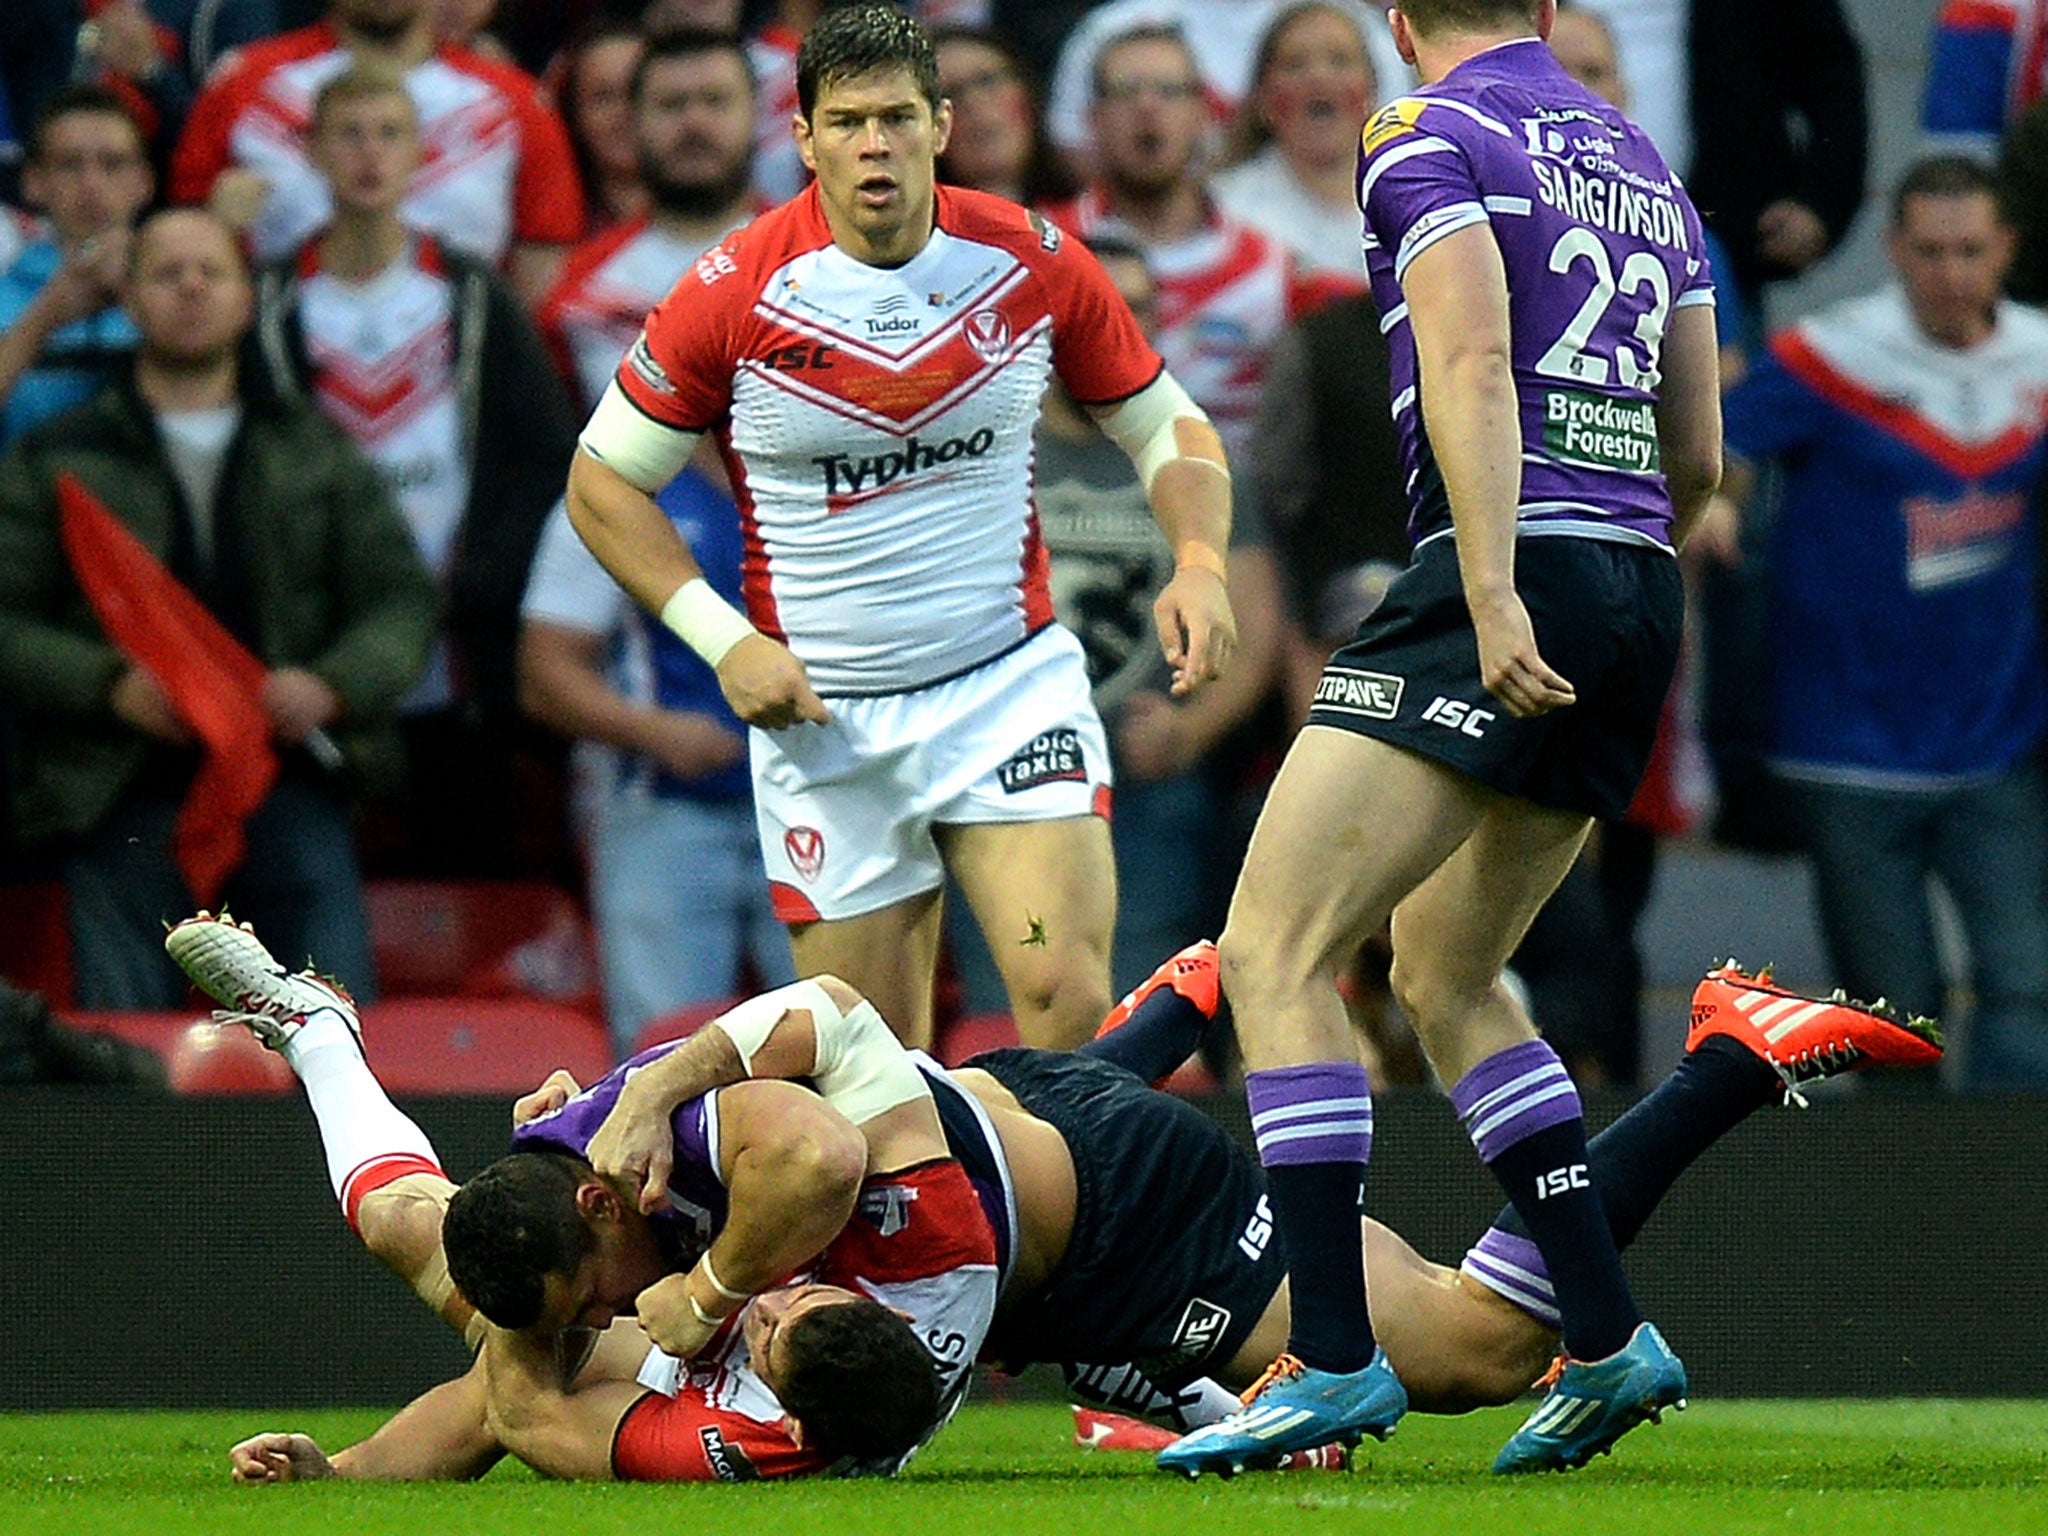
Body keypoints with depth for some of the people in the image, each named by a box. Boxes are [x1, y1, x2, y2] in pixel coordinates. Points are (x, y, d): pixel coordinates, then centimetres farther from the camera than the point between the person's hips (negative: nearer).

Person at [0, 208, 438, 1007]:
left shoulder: (315, 447, 18)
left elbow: (403, 597, 14)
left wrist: (333, 686, -7)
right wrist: (112, 686, -13)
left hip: (291, 782, 2)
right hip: (123, 800, -1)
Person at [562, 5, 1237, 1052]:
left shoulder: (1034, 264, -3)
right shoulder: (736, 295, -8)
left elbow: (1167, 426, 11)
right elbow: (602, 482, 2)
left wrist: (1199, 563, -9)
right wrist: (725, 641, -9)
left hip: (1012, 681, 0)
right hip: (822, 718, 0)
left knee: (1068, 1004, -19)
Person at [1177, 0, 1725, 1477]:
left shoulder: (1428, 137, -1)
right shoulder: (1647, 163, 22)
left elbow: (1473, 363, -17)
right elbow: (1699, 457, 22)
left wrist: (1496, 595, -24)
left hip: (1504, 590, -8)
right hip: (1639, 600, 8)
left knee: (1276, 948, -8)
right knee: (1444, 972, 20)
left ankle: (1335, 1354, -19)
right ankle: (1609, 1336, 12)